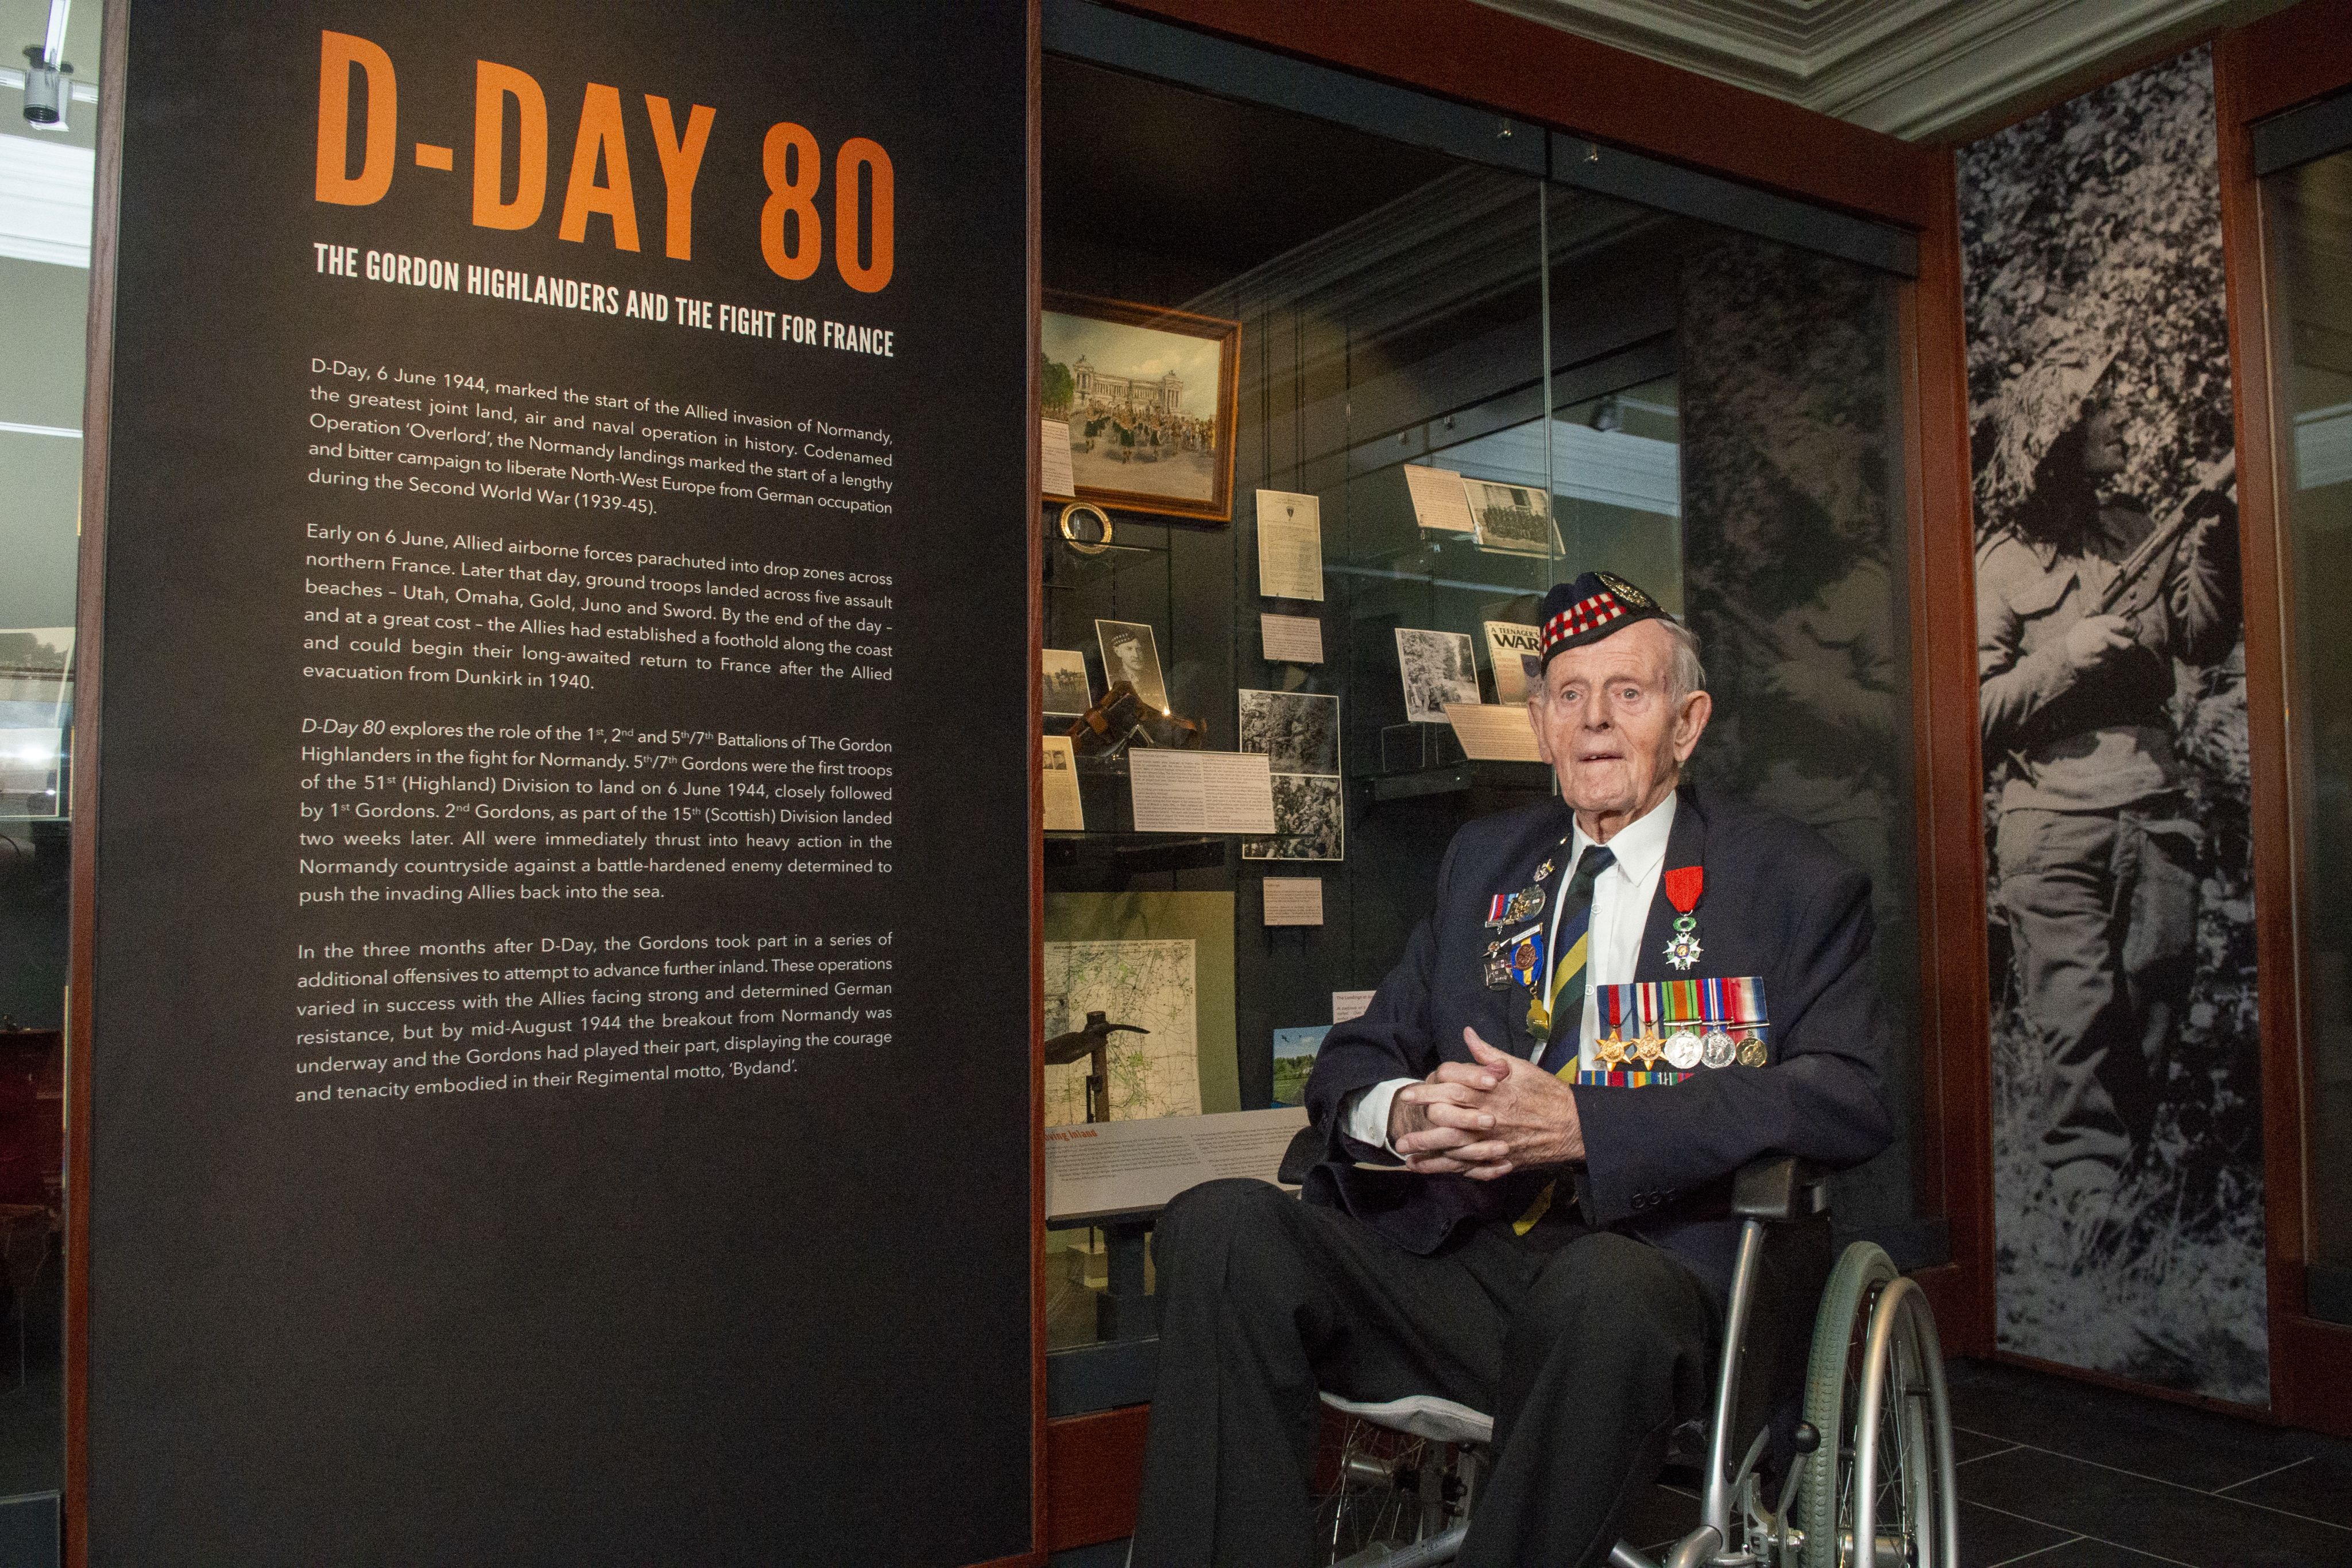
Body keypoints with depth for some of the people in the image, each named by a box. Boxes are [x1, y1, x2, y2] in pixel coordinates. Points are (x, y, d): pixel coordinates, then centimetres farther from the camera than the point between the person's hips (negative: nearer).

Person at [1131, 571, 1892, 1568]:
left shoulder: (1794, 884, 8)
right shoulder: (1484, 862, 21)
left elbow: (1849, 1100, -7)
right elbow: (1351, 1063, 18)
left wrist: (1580, 1126, -18)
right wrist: (1397, 1112, -9)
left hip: (1657, 1270, -3)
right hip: (1459, 1261, 4)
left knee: (1600, 1286, -39)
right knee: (1219, 1226, -22)